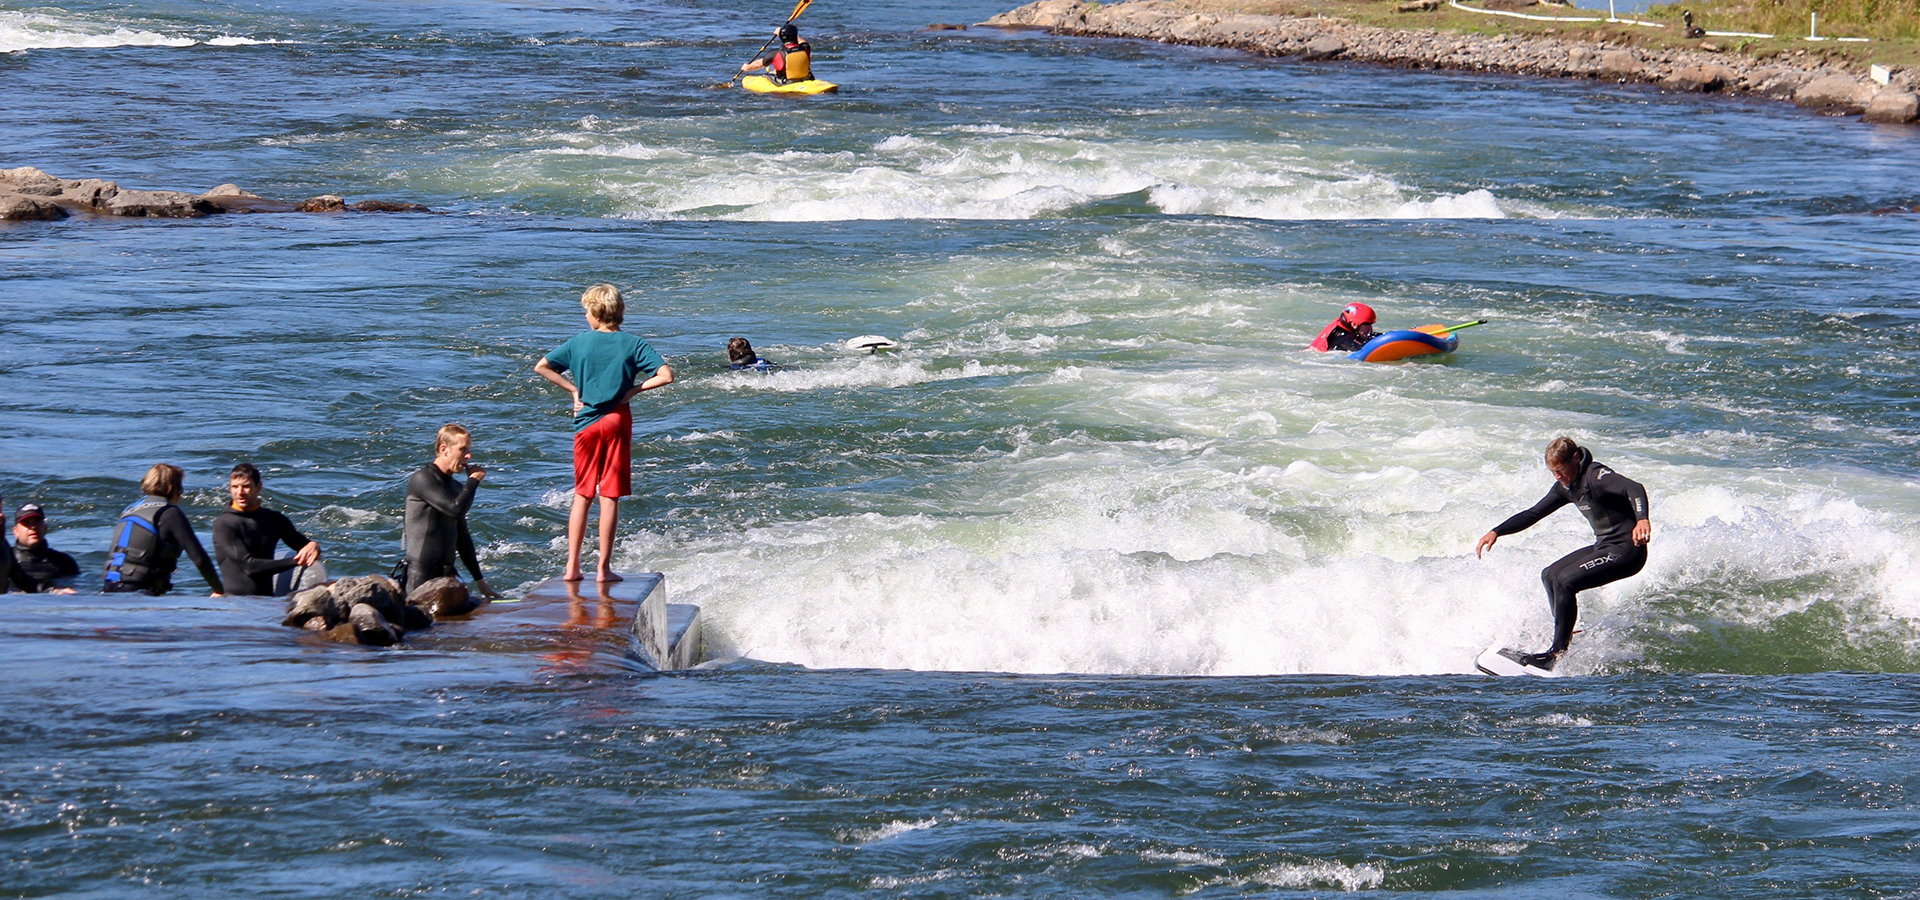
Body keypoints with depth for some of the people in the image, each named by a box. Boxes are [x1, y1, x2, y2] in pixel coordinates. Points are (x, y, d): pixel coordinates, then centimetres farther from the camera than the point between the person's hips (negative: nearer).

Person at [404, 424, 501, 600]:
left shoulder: (455, 487, 18)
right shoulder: (422, 480, -8)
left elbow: (462, 537, 23)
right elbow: (455, 510, -21)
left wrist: (479, 581, 23)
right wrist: (473, 480, -6)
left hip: (446, 574, 8)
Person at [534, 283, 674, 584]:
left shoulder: (579, 342, 0)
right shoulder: (633, 344, -5)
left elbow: (541, 367, 3)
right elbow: (666, 376, -14)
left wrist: (574, 390, 6)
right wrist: (634, 390, -4)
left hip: (586, 423, 2)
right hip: (617, 421, -2)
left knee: (581, 496, 12)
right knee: (610, 497, 2)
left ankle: (572, 566, 9)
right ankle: (603, 568, 2)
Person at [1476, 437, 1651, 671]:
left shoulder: (1595, 476, -21)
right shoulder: (1566, 485, 8)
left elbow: (1634, 489, -37)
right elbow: (1534, 513, 16)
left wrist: (1642, 519, -57)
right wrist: (1496, 532, 6)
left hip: (1626, 549, -10)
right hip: (1603, 546, 10)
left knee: (1565, 582, -20)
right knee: (1550, 575, 12)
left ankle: (1559, 652, -16)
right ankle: (1566, 638, 12)